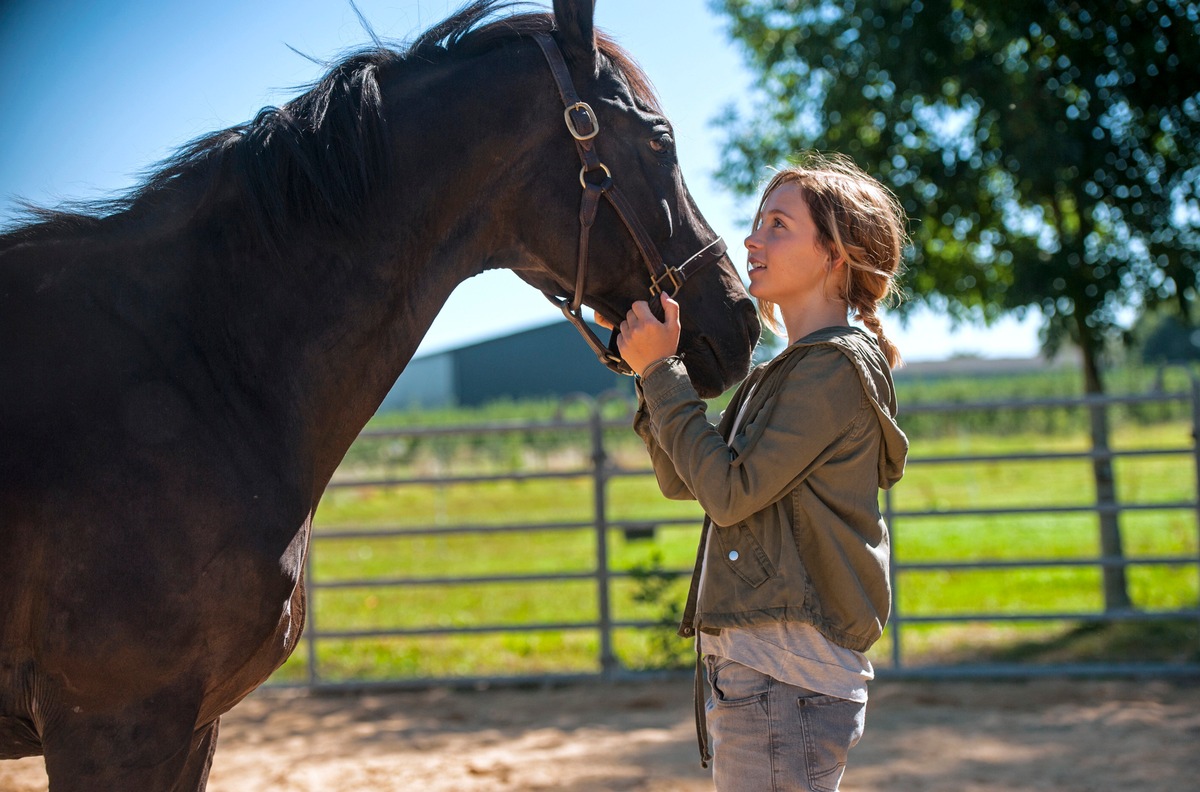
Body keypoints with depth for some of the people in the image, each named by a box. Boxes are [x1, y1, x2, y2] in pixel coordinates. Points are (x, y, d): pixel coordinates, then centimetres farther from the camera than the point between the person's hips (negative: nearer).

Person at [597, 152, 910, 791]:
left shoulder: (835, 364, -11)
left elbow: (729, 491, -17)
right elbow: (682, 480, 18)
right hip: (756, 665, 10)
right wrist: (650, 367, 9)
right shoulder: (787, 372, 19)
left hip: (787, 674, -10)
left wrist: (661, 371, -10)